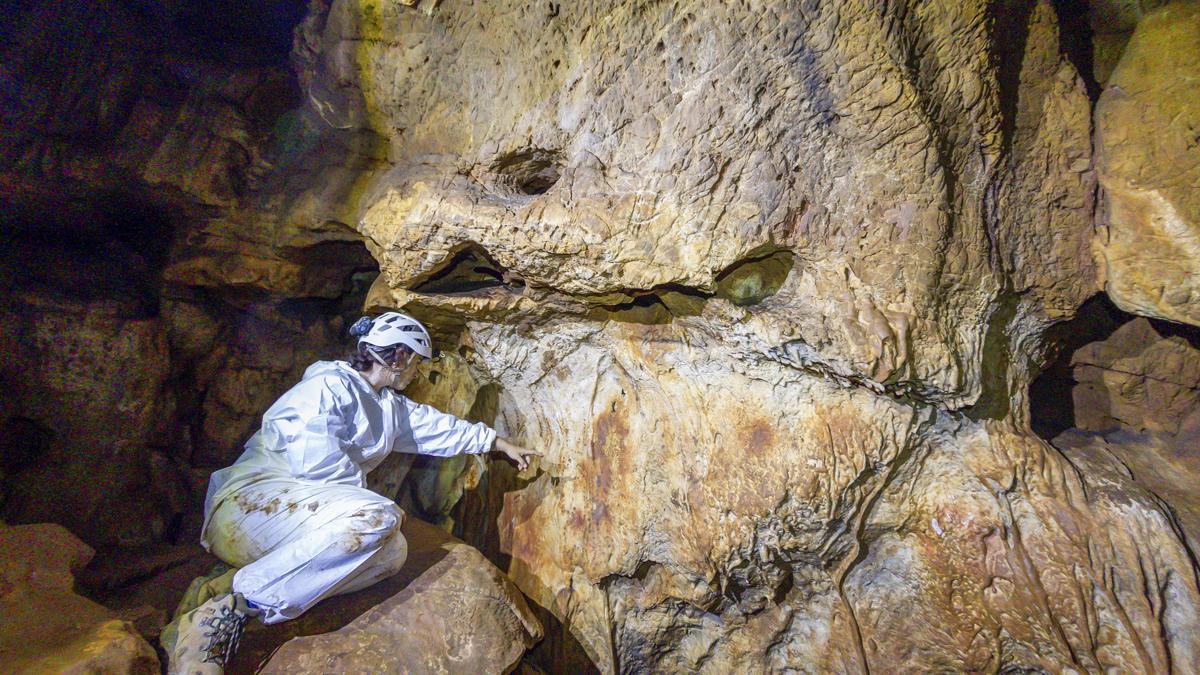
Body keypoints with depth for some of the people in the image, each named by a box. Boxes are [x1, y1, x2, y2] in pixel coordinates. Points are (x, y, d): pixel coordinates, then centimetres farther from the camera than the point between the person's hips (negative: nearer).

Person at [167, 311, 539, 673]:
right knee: (376, 518, -33)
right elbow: (316, 462, -21)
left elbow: (438, 427, 25)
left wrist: (501, 443, 30)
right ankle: (230, 610, -27)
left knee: (392, 551, -17)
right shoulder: (329, 384, -10)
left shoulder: (390, 406, 17)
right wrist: (369, 494, -9)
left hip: (306, 508, 9)